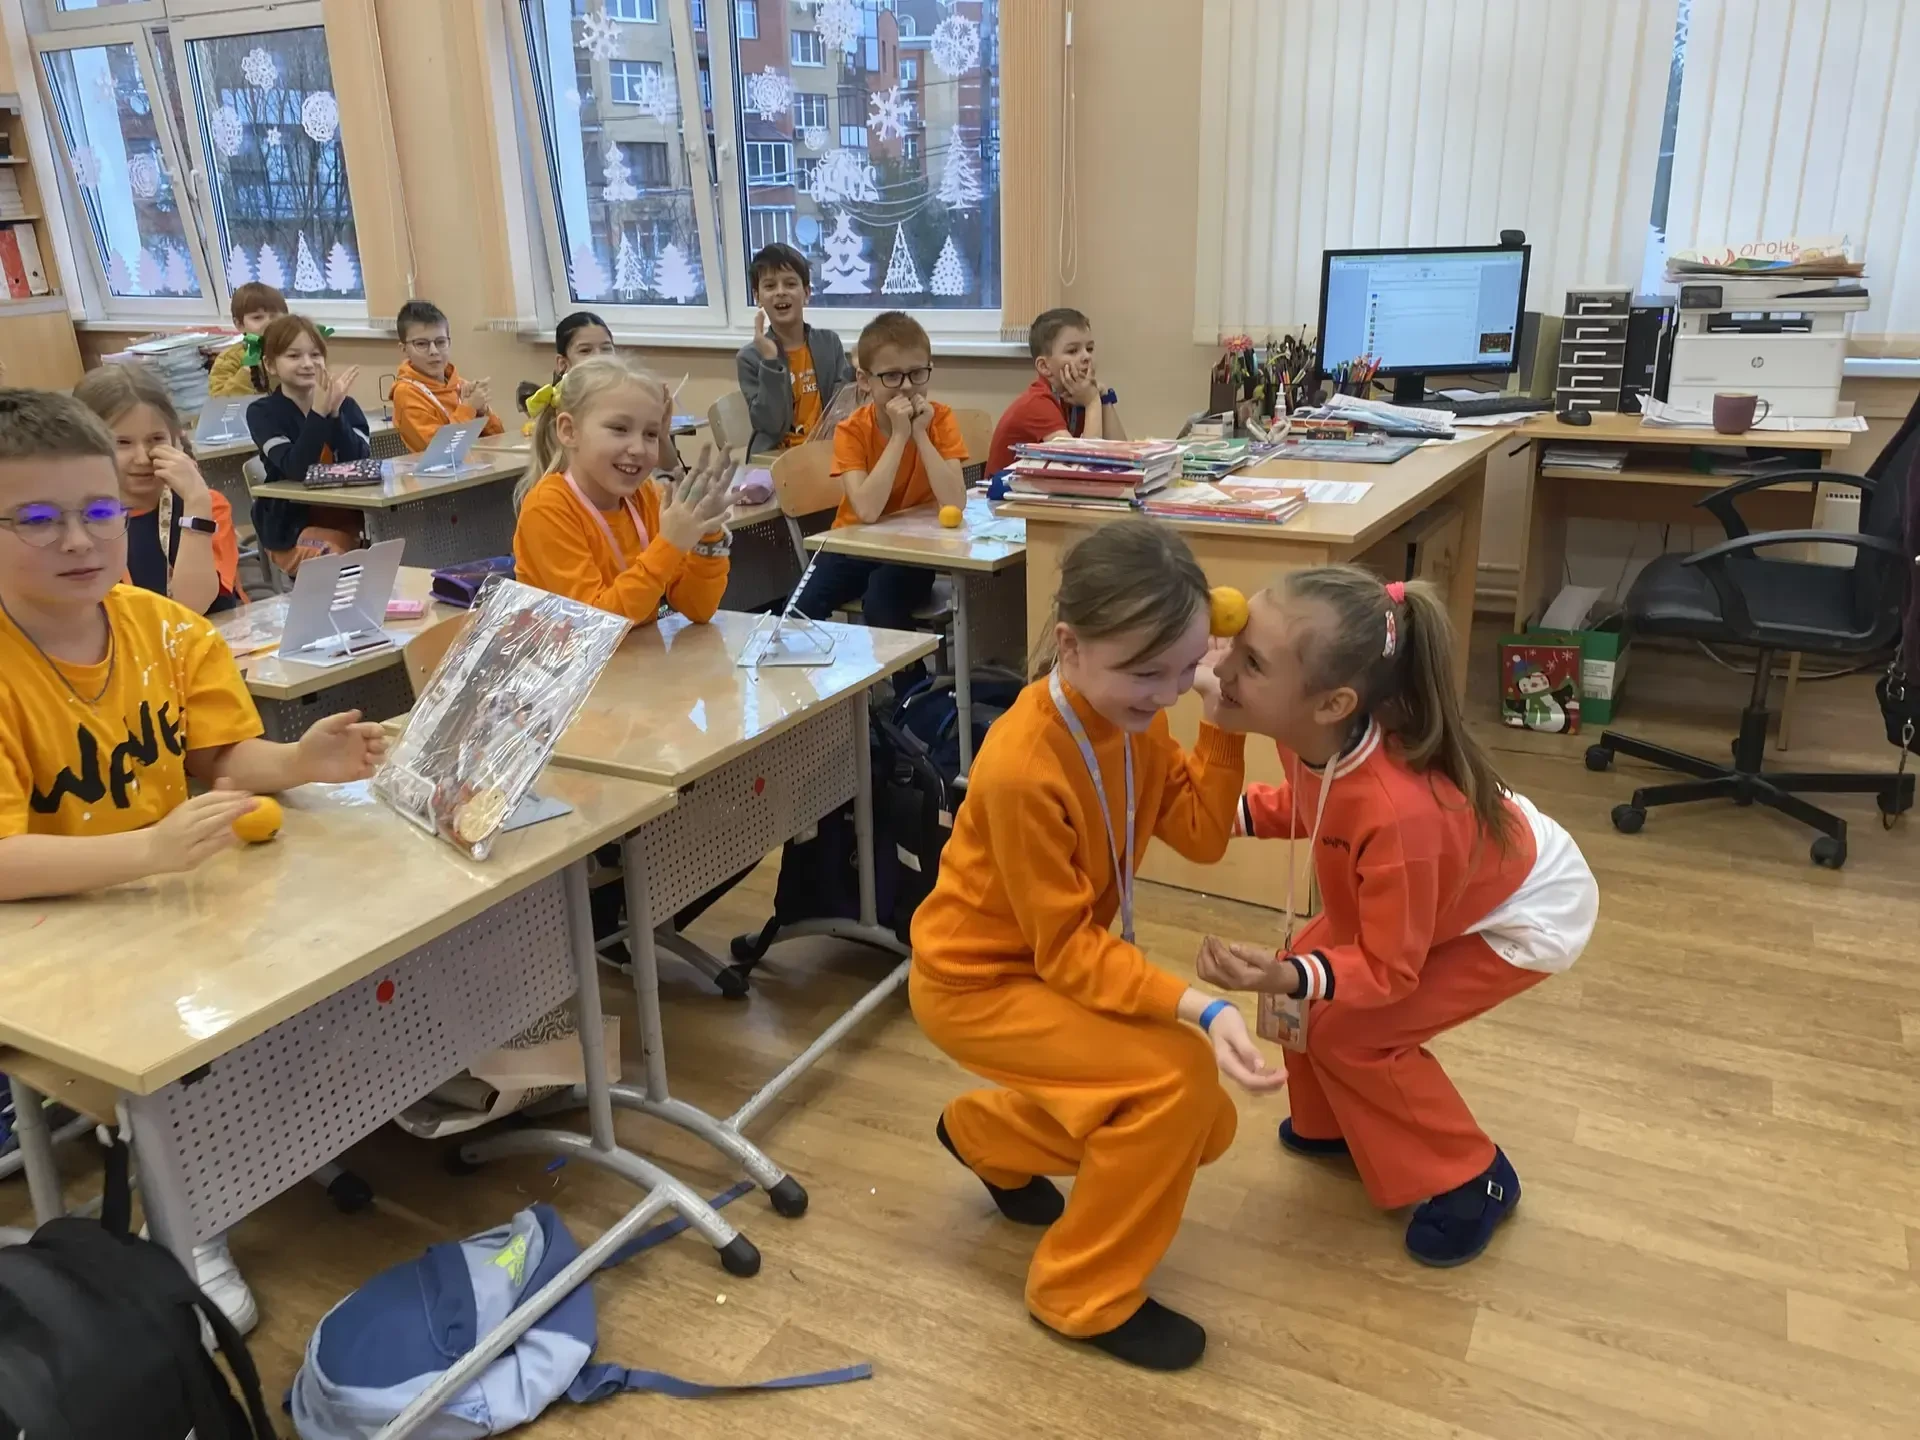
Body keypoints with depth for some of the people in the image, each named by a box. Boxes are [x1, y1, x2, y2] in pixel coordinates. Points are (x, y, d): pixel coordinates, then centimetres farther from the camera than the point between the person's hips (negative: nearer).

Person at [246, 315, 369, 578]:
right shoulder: (262, 413, -3)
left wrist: (335, 412, -21)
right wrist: (319, 412, -27)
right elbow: (297, 470, -19)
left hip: (350, 519, 4)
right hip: (292, 529, -4)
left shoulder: (346, 406, 6)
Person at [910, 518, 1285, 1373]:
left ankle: (987, 1137, 30)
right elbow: (1069, 951, -27)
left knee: (1205, 1127, 7)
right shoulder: (1023, 770, -33)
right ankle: (1085, 1294, 0)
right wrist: (1199, 1008, -38)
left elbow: (1201, 835, -7)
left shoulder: (1129, 710, -10)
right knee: (1177, 1079, -23)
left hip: (1057, 960, 8)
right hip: (978, 980, -8)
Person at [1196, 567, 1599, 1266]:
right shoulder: (1315, 736, -25)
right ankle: (1332, 1122, 29)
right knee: (1301, 985, 3)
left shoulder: (1399, 813, -45)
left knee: (1344, 1030, -11)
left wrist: (1293, 981, -46)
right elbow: (1310, 806, 1)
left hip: (1528, 914, -7)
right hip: (1443, 888, 7)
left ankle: (1473, 1178, 10)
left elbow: (1387, 970, -30)